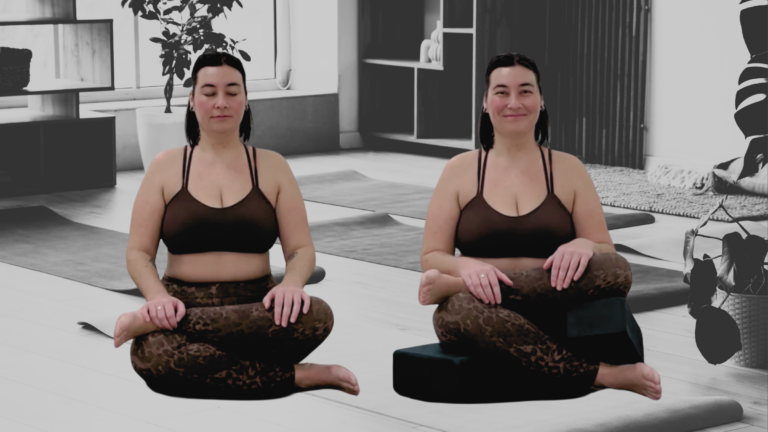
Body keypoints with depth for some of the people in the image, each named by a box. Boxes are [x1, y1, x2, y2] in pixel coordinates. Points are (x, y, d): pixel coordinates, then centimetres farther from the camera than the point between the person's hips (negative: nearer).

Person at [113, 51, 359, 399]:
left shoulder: (271, 166, 12)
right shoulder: (166, 167, 10)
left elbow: (301, 249, 6)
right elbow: (138, 253, 5)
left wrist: (290, 283, -19)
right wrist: (159, 298, -18)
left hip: (255, 310, 2)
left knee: (315, 317, -35)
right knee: (152, 355, -40)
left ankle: (152, 323, -28)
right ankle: (298, 376, -28)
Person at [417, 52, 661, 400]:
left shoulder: (568, 169, 12)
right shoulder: (460, 170, 10)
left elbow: (608, 255, 8)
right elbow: (430, 258, 6)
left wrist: (583, 245, -17)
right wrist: (467, 267, -18)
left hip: (556, 315, 1)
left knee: (616, 270, -30)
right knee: (460, 310, -38)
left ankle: (452, 288, -27)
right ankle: (598, 374, -29)